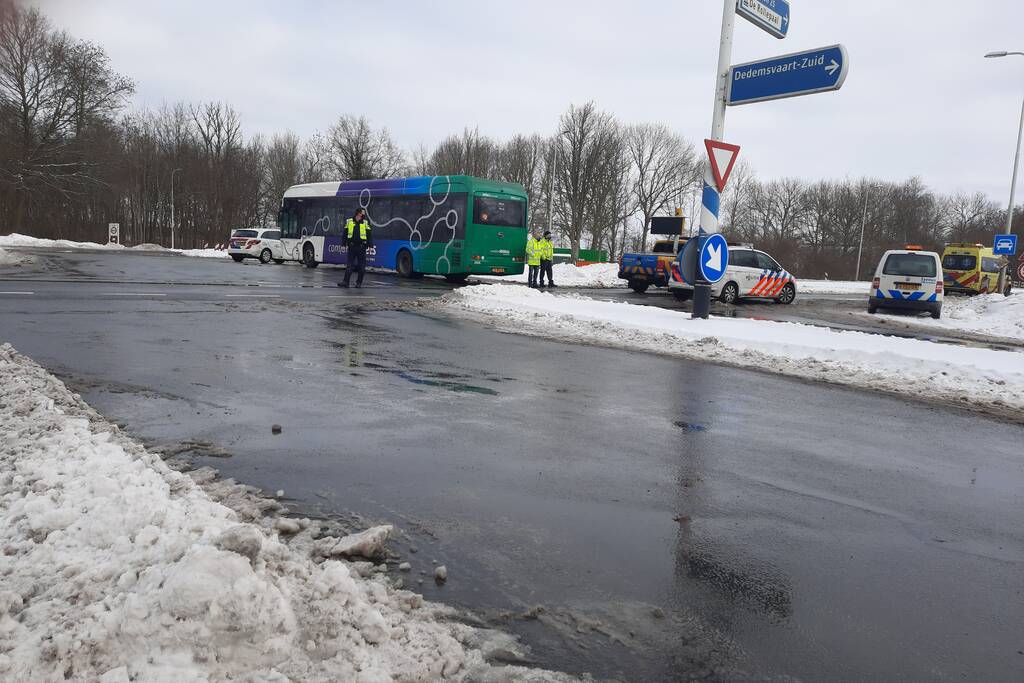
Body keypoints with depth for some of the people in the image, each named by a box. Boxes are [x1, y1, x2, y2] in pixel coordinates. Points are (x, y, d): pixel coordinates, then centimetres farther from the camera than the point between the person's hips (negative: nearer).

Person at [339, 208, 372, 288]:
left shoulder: (366, 223, 3)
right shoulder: (349, 221, 6)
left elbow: (369, 235, 2)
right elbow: (344, 233, 11)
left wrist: (370, 245, -6)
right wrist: (344, 243, 6)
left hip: (361, 247, 0)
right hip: (352, 247, 1)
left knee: (361, 266, 3)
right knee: (349, 265, 1)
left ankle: (359, 282, 14)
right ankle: (346, 282, 1)